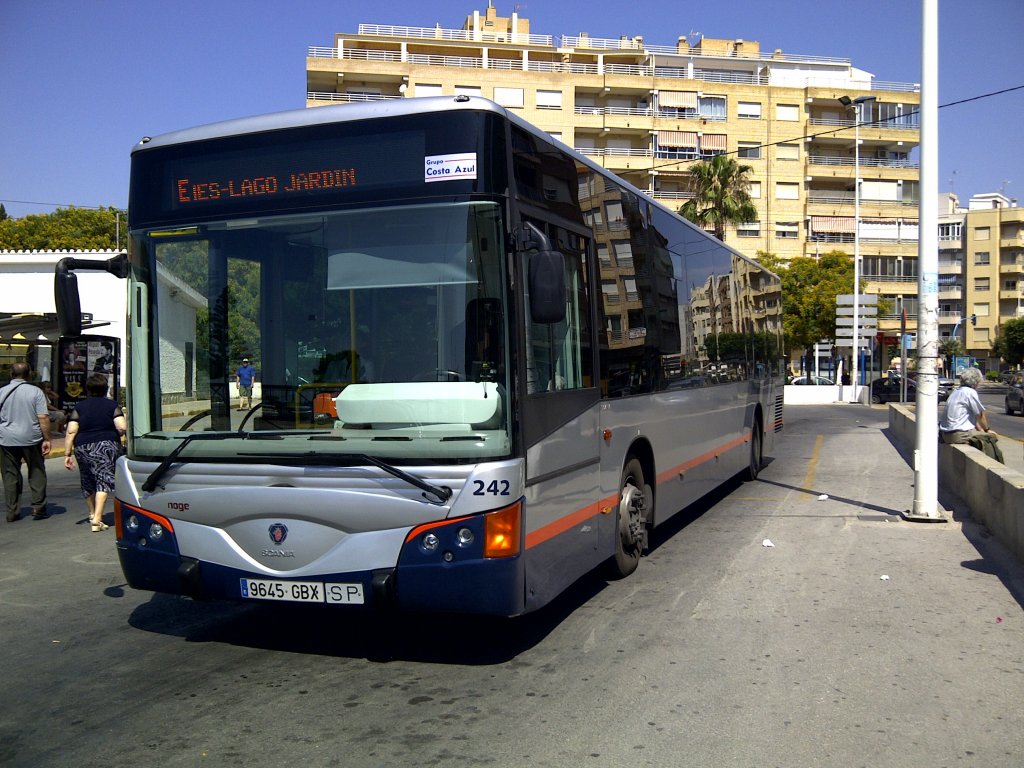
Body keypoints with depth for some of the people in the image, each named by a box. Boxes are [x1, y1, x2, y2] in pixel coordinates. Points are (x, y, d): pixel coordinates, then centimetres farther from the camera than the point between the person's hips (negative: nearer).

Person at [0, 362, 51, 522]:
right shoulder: (35, 391, -5)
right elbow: (43, 418, -10)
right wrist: (47, 439, -5)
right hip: (31, 439, -2)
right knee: (37, 473, 10)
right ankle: (38, 507, 7)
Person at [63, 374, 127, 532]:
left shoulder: (79, 407, 7)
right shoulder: (112, 406, 1)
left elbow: (71, 431, -1)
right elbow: (122, 427, -11)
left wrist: (67, 454, 1)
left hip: (83, 448, 3)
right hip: (106, 446, -3)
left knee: (88, 483, 18)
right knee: (104, 480, -6)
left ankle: (93, 514, 32)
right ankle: (97, 519, -19)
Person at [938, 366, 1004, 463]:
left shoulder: (956, 391, 17)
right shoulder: (970, 392, -11)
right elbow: (981, 415, -4)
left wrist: (981, 429, 21)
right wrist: (987, 429, 12)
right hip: (958, 435, -9)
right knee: (991, 437, -2)